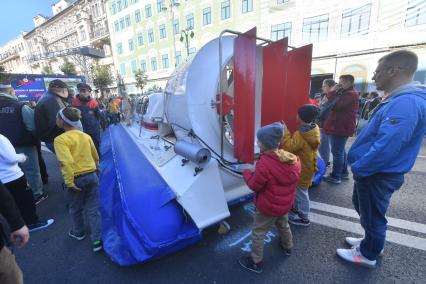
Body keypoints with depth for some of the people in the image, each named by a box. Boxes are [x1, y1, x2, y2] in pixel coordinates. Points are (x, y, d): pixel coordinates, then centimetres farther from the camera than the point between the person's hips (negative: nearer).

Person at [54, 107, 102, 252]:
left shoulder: (60, 139, -13)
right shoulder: (86, 136, 4)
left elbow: (67, 162, -25)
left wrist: (69, 182, -16)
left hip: (77, 179, -4)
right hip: (92, 176, 4)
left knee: (75, 209, 22)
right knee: (93, 209, 11)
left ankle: (78, 232, 44)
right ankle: (97, 240, 15)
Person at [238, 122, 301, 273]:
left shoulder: (264, 163, -31)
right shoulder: (292, 159, -7)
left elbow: (254, 185, -22)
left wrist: (247, 173, -5)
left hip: (268, 207, -7)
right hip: (285, 204, 8)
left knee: (258, 233, 12)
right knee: (283, 224, 34)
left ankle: (255, 262, 29)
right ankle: (288, 247, 59)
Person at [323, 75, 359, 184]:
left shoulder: (350, 94, -15)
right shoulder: (346, 93, 19)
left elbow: (335, 105, -25)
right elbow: (335, 103, 14)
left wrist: (332, 92, -15)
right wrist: (334, 93, 1)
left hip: (341, 127, -11)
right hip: (340, 126, 11)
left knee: (337, 152, -6)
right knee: (340, 150, 18)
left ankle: (335, 177, 2)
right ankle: (344, 172, 29)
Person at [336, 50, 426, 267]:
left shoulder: (406, 103, -27)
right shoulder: (399, 100, 8)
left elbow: (385, 148, -33)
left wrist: (357, 168, -19)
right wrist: (359, 166, 14)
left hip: (379, 175, -9)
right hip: (375, 171, 9)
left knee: (372, 215, 12)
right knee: (362, 206, 27)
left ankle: (368, 254, 36)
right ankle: (371, 242, 48)